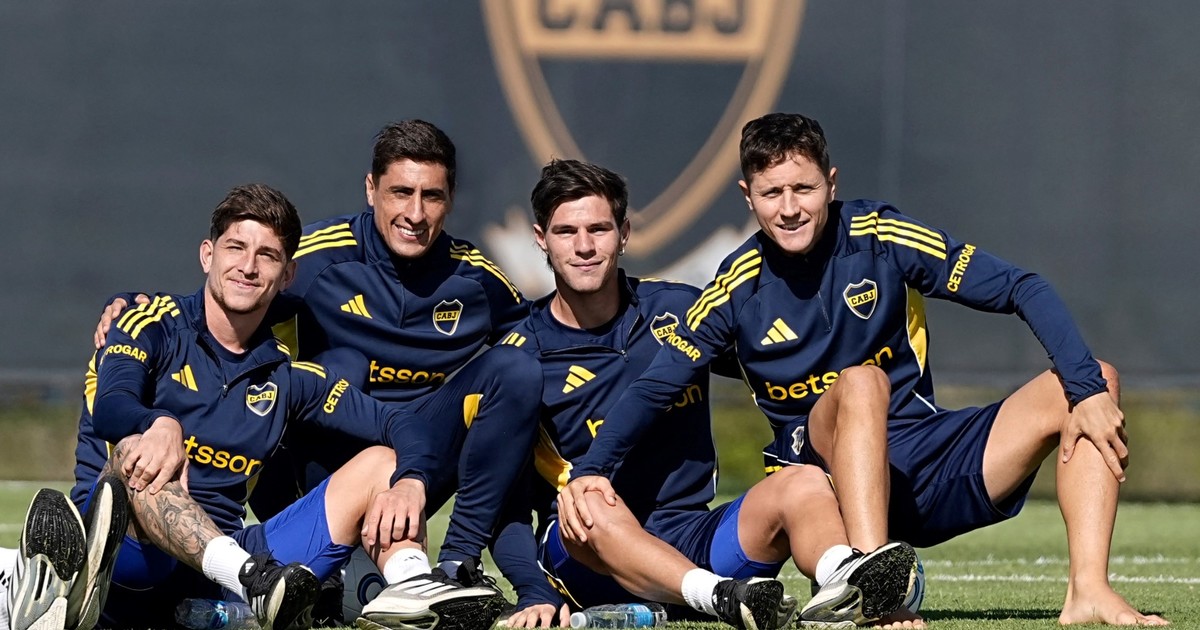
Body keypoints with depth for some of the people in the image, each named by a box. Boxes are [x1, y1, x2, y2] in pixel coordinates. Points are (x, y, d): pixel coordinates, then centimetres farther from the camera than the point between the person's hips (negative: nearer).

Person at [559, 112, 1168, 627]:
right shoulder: (738, 287, -3)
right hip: (832, 474, -2)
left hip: (930, 464, 2)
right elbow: (655, 386, 3)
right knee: (859, 383, -34)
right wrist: (589, 469, -12)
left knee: (1093, 386, -13)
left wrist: (1089, 390, -18)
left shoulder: (879, 236, -5)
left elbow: (1021, 288, -6)